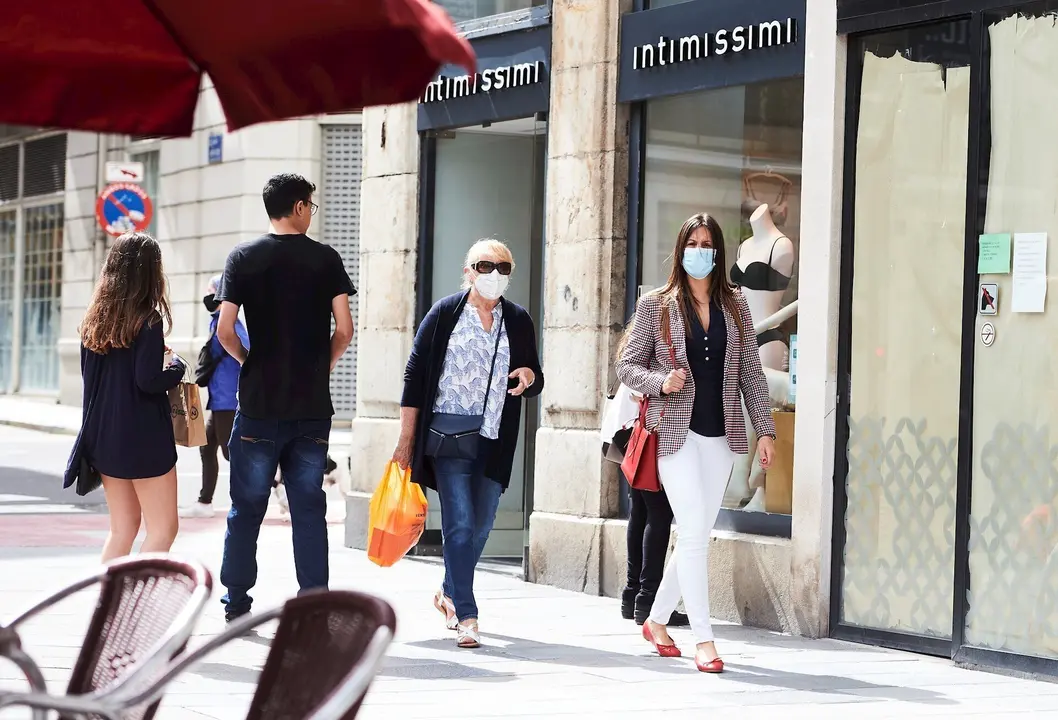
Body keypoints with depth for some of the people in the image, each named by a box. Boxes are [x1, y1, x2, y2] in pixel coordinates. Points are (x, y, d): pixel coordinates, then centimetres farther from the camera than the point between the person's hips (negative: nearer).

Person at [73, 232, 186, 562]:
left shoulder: (95, 320, 6)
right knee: (163, 527, 0)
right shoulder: (148, 320, -13)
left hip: (103, 435, 7)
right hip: (143, 436, -7)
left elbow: (90, 374, 14)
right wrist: (177, 368, -2)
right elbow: (148, 380, -21)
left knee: (123, 526, 14)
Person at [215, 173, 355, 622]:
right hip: (312, 405, 1)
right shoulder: (326, 259, 0)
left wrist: (249, 361, 11)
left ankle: (236, 603, 13)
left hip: (259, 404, 0)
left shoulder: (244, 257, -1)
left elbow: (225, 330, -7)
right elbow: (344, 329, -4)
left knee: (247, 507, 8)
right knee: (309, 508, 7)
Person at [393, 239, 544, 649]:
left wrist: (529, 377, -8)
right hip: (448, 428, -4)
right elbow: (415, 376, 2)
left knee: (481, 524, 10)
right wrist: (407, 439, -2)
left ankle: (449, 593, 33)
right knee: (460, 522, -11)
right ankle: (465, 616, -11)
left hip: (494, 438, 4)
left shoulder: (519, 321, 11)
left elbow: (535, 381, 18)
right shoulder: (444, 314, 1)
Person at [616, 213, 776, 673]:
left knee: (698, 535, 8)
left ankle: (657, 619, 26)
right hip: (676, 430, -4)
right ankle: (703, 639, -11)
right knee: (694, 532, -13)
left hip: (720, 433, 4)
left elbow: (751, 373, 10)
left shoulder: (735, 307, 10)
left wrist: (765, 429, 3)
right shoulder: (656, 306, 2)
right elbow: (628, 365, 4)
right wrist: (661, 382, -16)